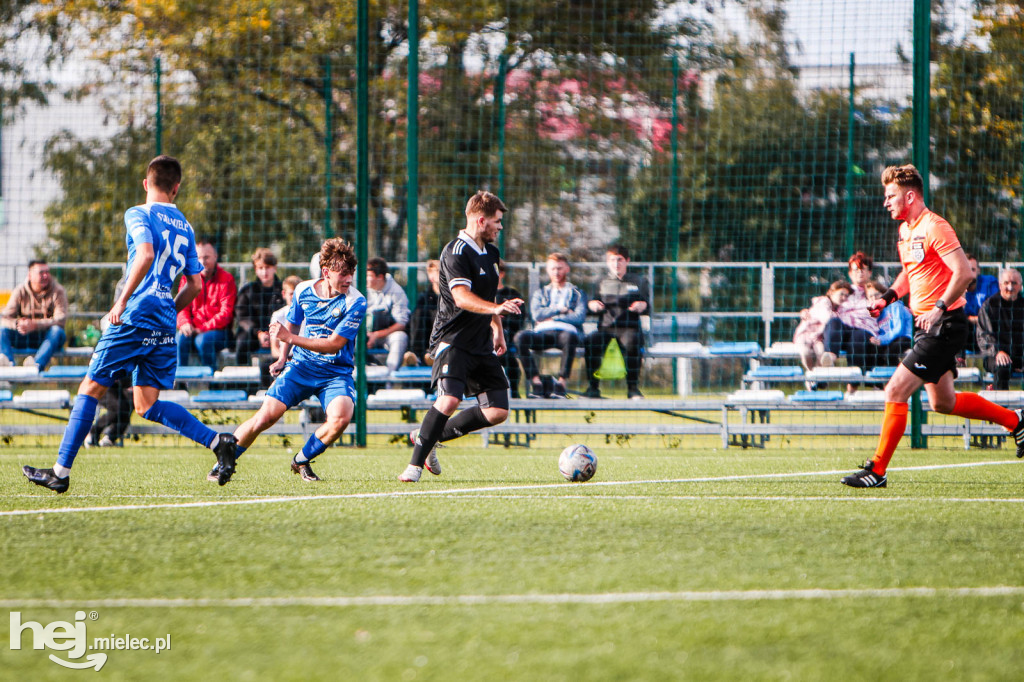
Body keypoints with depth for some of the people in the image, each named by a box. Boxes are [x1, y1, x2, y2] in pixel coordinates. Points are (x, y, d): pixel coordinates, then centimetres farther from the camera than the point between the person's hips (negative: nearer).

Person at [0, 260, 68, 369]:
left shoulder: (58, 291, -6)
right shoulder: (20, 291, 1)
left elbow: (60, 320, -19)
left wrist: (34, 325, -32)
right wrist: (17, 324, -31)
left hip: (47, 338, -2)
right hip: (25, 339, 2)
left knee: (57, 331, -35)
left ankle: (38, 364, -57)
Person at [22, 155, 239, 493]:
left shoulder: (139, 214, -2)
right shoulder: (185, 226, 17)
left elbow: (146, 254, -21)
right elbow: (195, 284, 17)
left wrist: (122, 300, -20)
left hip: (135, 316, -6)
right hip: (165, 326, 6)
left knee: (91, 388, 1)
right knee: (147, 405, 8)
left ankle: (62, 471, 0)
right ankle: (216, 440, -8)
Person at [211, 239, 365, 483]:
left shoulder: (355, 302, -15)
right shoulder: (304, 290, -2)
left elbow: (334, 344, -19)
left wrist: (290, 337, -21)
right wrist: (282, 358, 10)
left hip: (336, 373, -2)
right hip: (301, 366, 2)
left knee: (341, 417, -29)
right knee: (267, 415, -13)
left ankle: (301, 461, -2)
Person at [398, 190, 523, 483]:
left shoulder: (490, 252, 15)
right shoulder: (456, 252, -14)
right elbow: (462, 296, -28)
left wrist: (497, 328, 29)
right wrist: (495, 308, -43)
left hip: (481, 343, 9)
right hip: (453, 338, -9)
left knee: (498, 412, 2)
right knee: (449, 399, -26)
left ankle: (431, 437, 17)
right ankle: (415, 465, -13)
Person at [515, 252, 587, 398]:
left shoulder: (577, 293, 22)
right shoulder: (540, 293, 28)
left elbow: (579, 317, 3)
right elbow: (537, 314, 8)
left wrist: (553, 318, 2)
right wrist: (560, 310, 4)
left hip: (566, 330, -2)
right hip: (543, 333, 2)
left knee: (569, 337, -42)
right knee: (521, 337, -31)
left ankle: (562, 382, -39)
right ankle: (535, 382, -33)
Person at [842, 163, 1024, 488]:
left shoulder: (934, 227, -17)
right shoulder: (905, 230, 12)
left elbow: (963, 272, -23)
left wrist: (939, 309, -27)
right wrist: (888, 297, 11)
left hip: (944, 324, -10)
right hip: (927, 325, 10)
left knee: (895, 391, -13)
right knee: (943, 402, 17)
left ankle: (877, 471, -10)